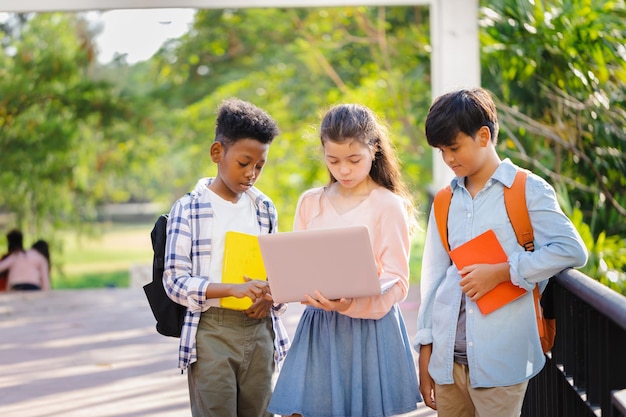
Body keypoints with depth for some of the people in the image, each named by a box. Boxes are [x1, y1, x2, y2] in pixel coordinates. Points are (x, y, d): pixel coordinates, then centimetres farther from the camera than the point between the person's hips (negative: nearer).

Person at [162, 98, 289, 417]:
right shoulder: (188, 209, -4)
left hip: (260, 332, 4)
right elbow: (175, 280, -9)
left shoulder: (264, 209, 10)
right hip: (211, 332, -4)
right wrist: (234, 289, -21)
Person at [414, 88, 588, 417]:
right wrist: (425, 352, 10)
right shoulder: (445, 201, 13)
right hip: (448, 356, 5)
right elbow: (433, 276, 14)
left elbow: (571, 250, -12)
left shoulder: (527, 190, -2)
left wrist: (501, 272, -14)